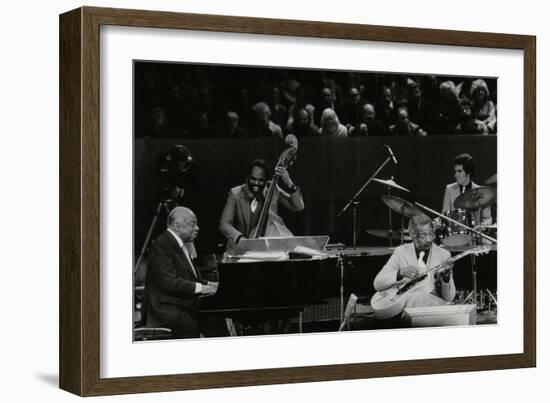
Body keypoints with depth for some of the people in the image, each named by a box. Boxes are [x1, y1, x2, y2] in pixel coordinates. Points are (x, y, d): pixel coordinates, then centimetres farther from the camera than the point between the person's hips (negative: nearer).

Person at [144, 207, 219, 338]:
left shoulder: (181, 245, 19)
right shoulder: (161, 245, -12)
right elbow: (170, 282, -21)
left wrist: (209, 284, 6)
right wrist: (200, 288, -20)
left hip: (184, 306, 9)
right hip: (167, 311, -9)